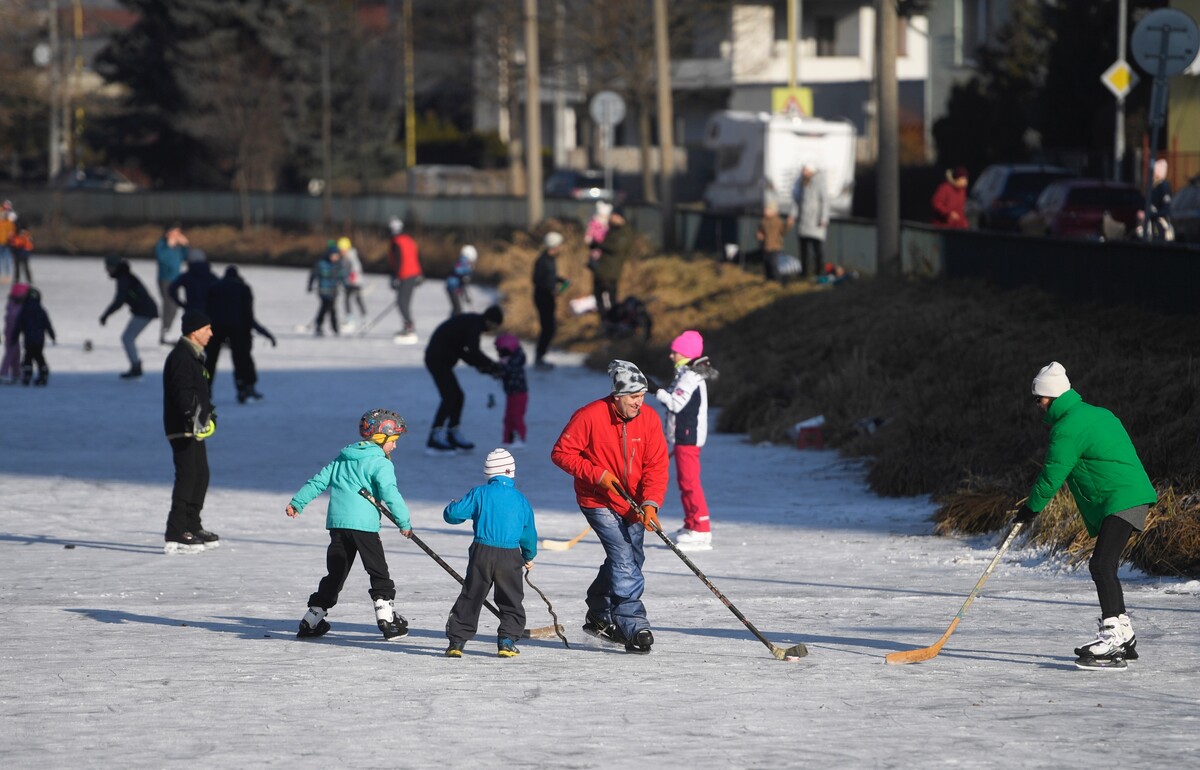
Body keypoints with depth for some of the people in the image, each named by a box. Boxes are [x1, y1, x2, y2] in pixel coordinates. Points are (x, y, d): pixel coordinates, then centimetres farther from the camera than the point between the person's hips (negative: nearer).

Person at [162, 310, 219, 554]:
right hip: (183, 430, -11)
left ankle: (192, 527, 29)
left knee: (201, 476, 17)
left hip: (195, 427, 11)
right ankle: (175, 536, -15)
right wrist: (193, 417, -33)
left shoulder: (193, 356, 18)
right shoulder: (181, 357, -16)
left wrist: (208, 413, 39)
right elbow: (183, 392, -26)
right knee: (187, 477, -13)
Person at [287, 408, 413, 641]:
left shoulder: (342, 458, 19)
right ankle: (387, 619, -9)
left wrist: (297, 502, 23)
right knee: (379, 573, 0)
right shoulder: (380, 463, -2)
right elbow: (389, 493, -14)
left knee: (335, 574, 14)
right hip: (363, 525, -6)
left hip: (337, 523, 6)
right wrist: (404, 522, -11)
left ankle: (311, 621, 16)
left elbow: (319, 481, 18)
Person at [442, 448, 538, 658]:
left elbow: (452, 514, -4)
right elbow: (529, 532, 14)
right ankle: (507, 642, 4)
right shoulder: (520, 499, 6)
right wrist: (529, 557, 31)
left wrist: (453, 505, 22)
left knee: (470, 599, 7)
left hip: (482, 554, 0)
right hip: (510, 556, 0)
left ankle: (456, 641, 4)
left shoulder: (479, 493, -1)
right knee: (511, 601, 13)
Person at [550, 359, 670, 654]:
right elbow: (562, 453, -12)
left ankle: (600, 617, 34)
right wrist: (597, 475, -21)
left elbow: (656, 466, -7)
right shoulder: (589, 416, -18)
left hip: (633, 504, 5)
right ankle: (634, 627, -14)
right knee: (624, 559, -16)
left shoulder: (649, 419, -6)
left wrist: (650, 503, -21)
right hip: (598, 502, -5)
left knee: (631, 560, 14)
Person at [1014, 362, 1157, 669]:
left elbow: (1052, 474, -10)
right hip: (1131, 496, 11)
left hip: (1122, 501, -11)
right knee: (1102, 566, 16)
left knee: (1102, 566, -19)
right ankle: (1124, 635, 24)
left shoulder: (1068, 427, -12)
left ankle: (1112, 639, -27)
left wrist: (1031, 508, 2)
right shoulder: (1096, 414, 19)